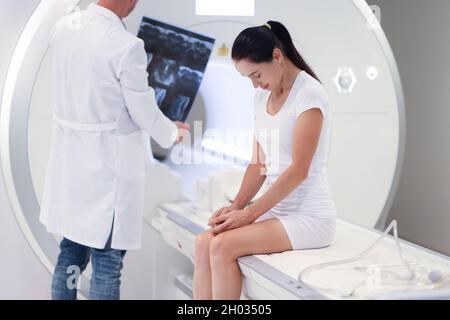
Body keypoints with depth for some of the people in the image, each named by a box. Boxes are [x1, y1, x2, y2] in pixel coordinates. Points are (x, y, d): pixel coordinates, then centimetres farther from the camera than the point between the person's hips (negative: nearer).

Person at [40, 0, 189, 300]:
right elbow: (145, 114, -12)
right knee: (107, 264, 4)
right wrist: (172, 133, 9)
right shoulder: (127, 46, -21)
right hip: (108, 164, -7)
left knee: (71, 252, 18)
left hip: (70, 156, 7)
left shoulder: (64, 27, -1)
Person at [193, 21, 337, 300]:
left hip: (309, 216, -7)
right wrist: (237, 205, -1)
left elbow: (298, 170, -17)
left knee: (223, 246, -23)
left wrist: (250, 213, -17)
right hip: (277, 209, 7)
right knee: (204, 242, -13)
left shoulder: (308, 93, -12)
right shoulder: (262, 97, 12)